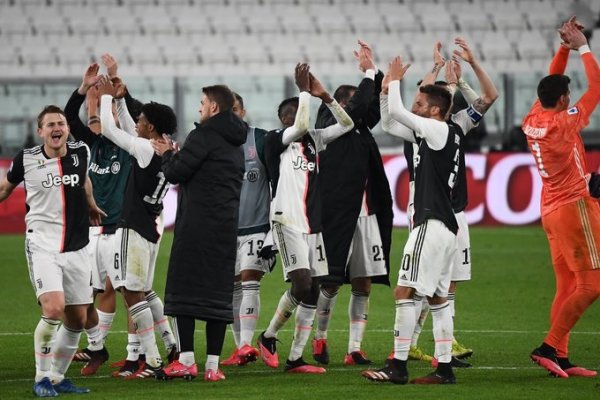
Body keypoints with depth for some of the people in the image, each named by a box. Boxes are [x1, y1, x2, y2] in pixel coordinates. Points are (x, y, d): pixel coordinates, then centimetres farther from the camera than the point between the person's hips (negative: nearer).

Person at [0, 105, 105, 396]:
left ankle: (57, 377, 22)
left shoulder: (81, 152, 2)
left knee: (77, 320, 6)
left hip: (76, 249, 4)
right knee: (53, 309, -21)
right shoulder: (26, 160, -5)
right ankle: (41, 378, -7)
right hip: (42, 246, -4)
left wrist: (91, 207, 41)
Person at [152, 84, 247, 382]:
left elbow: (175, 173, -11)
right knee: (219, 293, 5)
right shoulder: (236, 144, 19)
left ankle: (186, 361, -8)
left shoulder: (204, 135, -8)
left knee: (183, 290, -2)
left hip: (196, 225, -7)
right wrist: (175, 155, 19)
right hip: (226, 228, 7)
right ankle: (213, 365, 1)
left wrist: (167, 154, 10)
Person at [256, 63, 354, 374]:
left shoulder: (313, 139, 13)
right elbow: (301, 127, -21)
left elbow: (346, 124, 10)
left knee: (312, 292, 3)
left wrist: (324, 96, 1)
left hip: (313, 224, 7)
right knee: (301, 284, -18)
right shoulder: (275, 140, -4)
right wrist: (304, 91, -12)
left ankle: (295, 358, 8)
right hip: (288, 221, -6)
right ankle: (268, 337, 3)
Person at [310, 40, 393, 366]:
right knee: (331, 282, -2)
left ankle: (354, 349, 4)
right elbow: (358, 106, -17)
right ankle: (320, 337, 17)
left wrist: (375, 71, 6)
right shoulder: (330, 128, -4)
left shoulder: (360, 129, 16)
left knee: (363, 285, 2)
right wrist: (368, 73, -9)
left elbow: (378, 104, 17)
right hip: (338, 214, -7)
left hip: (366, 214, 7)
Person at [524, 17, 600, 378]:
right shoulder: (563, 123, -15)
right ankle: (550, 347, -11)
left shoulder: (533, 121, 5)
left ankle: (560, 358, 2)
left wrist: (564, 48, 15)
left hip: (552, 209, 9)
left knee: (568, 286, 7)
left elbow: (552, 83, 21)